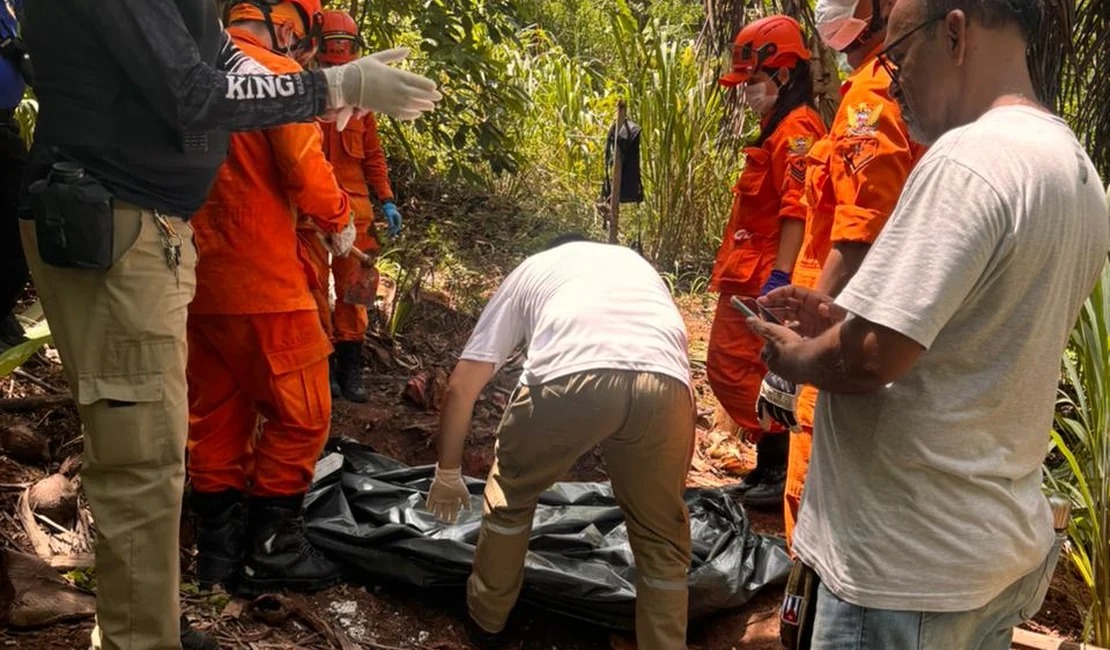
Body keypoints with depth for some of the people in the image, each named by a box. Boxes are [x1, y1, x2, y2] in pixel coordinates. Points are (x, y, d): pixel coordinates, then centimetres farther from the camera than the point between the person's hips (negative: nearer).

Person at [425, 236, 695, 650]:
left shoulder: (530, 270, 34)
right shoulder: (636, 263, 42)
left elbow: (461, 386, 28)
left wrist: (448, 472, 41)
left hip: (570, 379, -1)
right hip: (665, 386, 2)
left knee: (510, 497, 28)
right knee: (661, 535, 24)